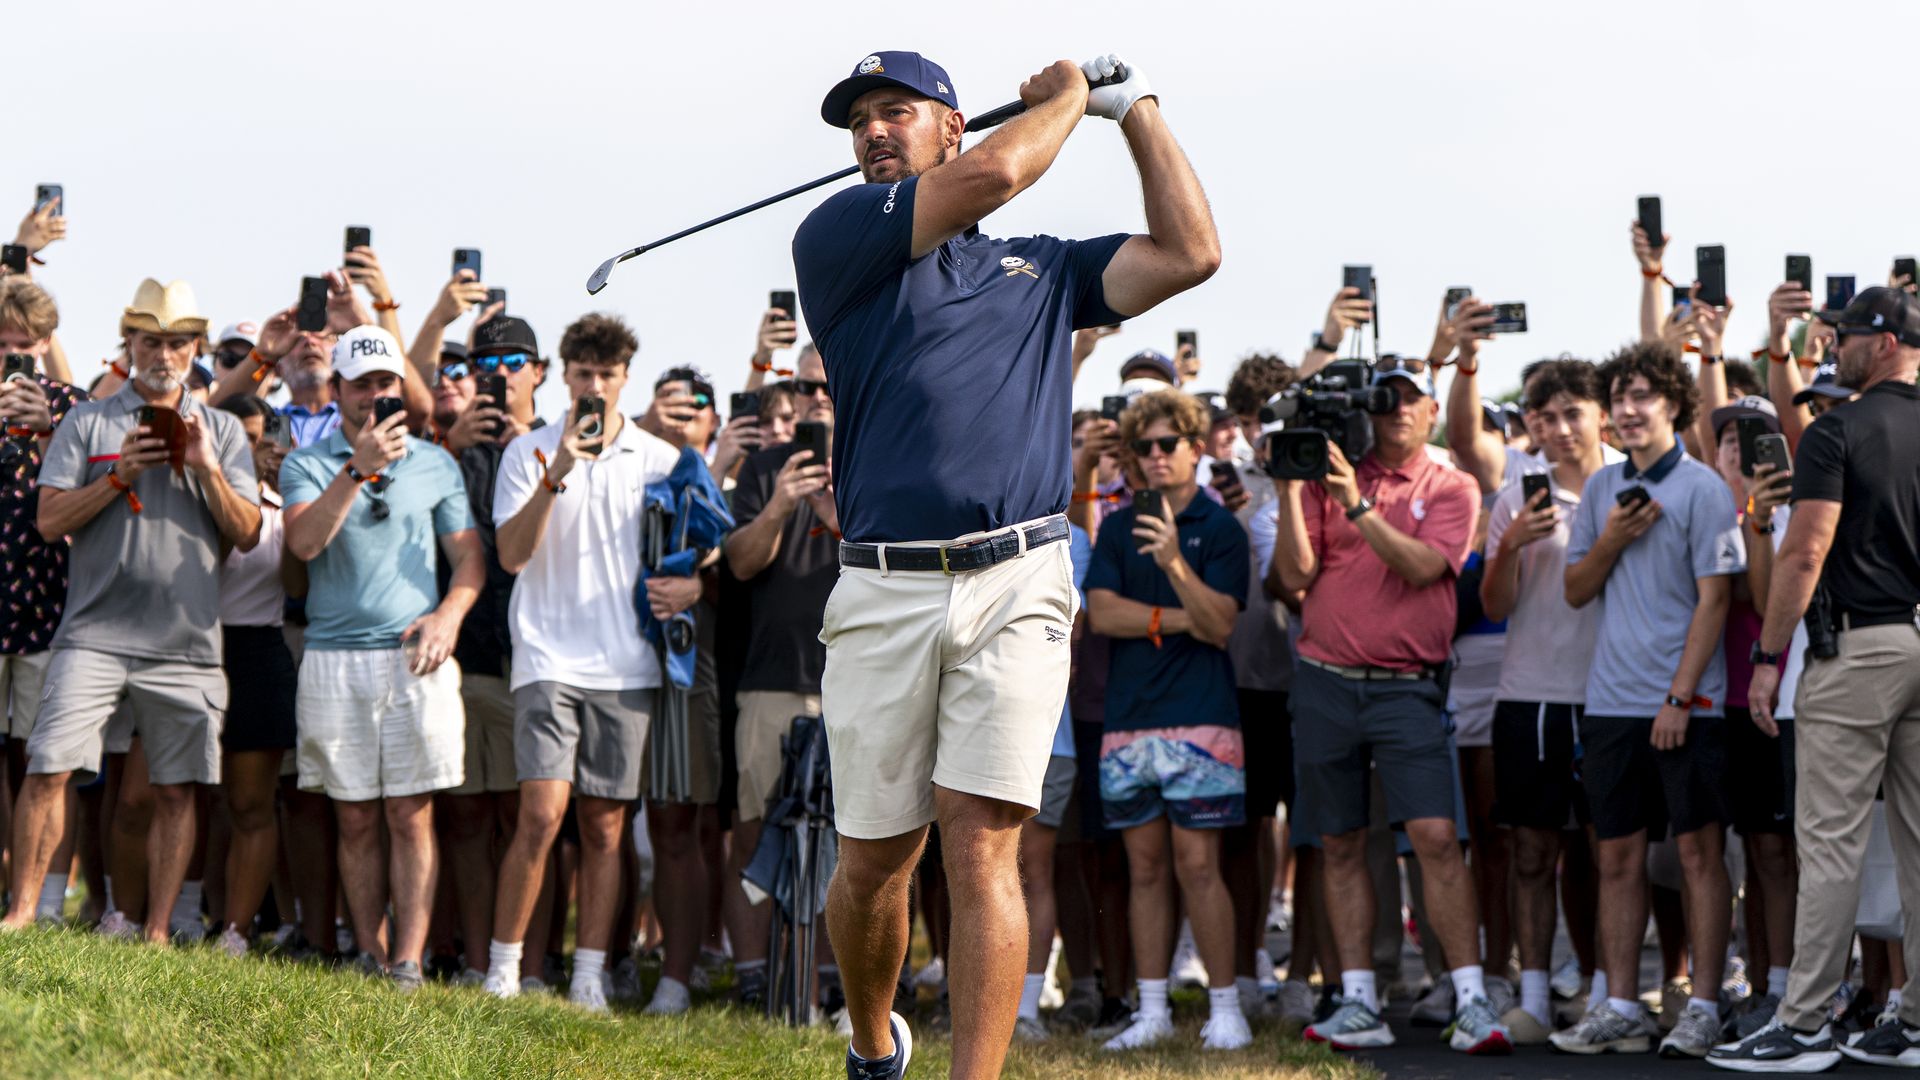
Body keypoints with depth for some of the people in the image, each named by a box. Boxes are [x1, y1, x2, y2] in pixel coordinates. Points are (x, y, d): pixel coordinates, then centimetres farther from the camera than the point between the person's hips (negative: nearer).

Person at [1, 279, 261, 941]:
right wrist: (120, 475, -10)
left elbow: (247, 534, 5)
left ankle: (155, 931, 9)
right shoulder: (89, 422, 7)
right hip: (96, 633, -1)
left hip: (185, 643, 1)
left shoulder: (222, 432, 11)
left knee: (176, 789, 2)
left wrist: (208, 470, -9)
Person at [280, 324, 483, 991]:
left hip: (416, 657, 0)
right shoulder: (306, 464, 8)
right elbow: (304, 541, -11)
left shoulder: (435, 464, 12)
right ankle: (371, 958, 8)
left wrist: (449, 613, -7)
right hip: (334, 656, 0)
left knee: (411, 816, -5)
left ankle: (409, 961, -6)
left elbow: (470, 556, 12)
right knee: (356, 820, 2)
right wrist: (357, 470, -20)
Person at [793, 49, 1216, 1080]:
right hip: (883, 593, -1)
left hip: (1017, 582, 1)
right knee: (874, 857, 6)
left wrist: (1133, 104, 19)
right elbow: (992, 172, -3)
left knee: (981, 845, -11)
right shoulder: (836, 237, 9)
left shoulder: (1039, 269, 21)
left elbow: (1189, 252, 13)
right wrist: (1066, 95, 14)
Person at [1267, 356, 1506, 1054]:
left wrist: (1358, 505, -21)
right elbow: (1295, 575, 0)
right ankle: (1358, 1004, 12)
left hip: (1405, 686, -3)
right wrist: (1290, 492, -9)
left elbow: (1421, 565, -13)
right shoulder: (1331, 477, 9)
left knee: (1436, 837, -13)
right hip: (1324, 680, 3)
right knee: (1340, 846, 6)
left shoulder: (1451, 489, 4)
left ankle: (1471, 1003, -13)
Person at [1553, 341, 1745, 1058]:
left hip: (1686, 704, -5)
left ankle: (1703, 1009, 3)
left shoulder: (1701, 488, -5)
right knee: (1619, 856, 7)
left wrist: (1679, 697, -14)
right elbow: (1576, 592, 13)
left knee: (1699, 850, -1)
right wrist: (1610, 541, -6)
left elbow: (1714, 599, -9)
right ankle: (1620, 1010, 12)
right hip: (1611, 699, 5)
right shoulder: (1602, 489, 12)